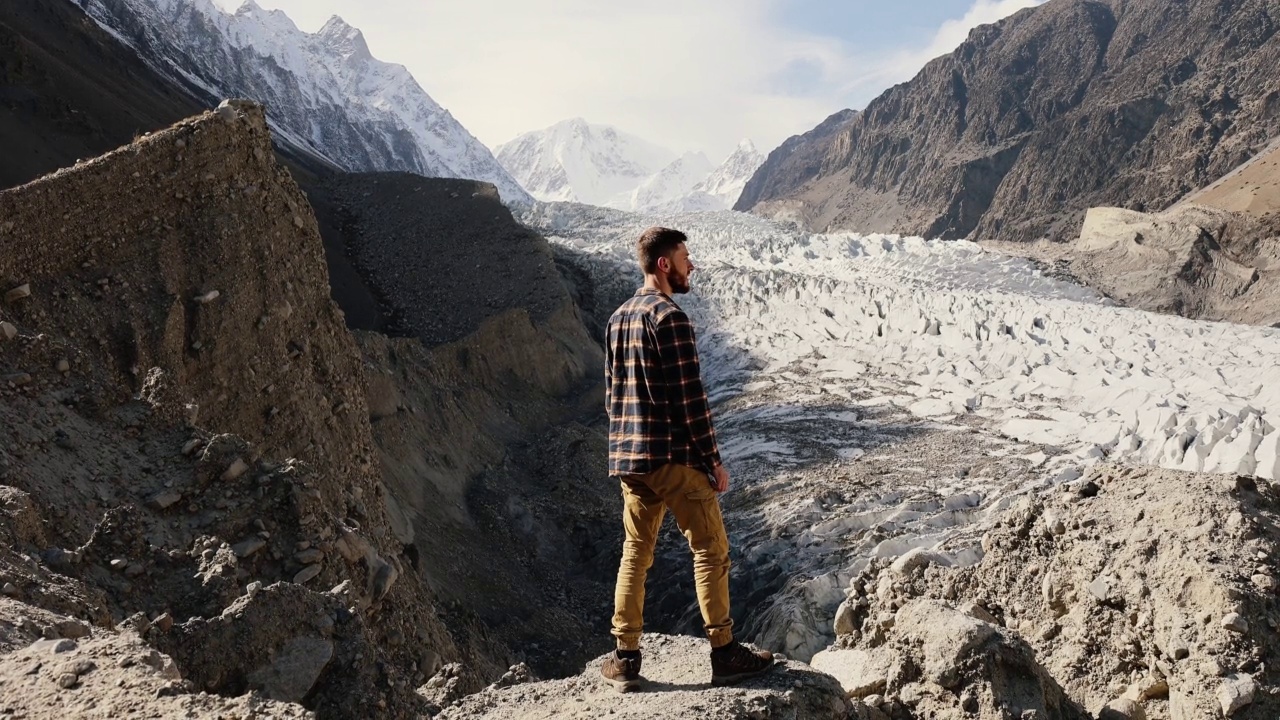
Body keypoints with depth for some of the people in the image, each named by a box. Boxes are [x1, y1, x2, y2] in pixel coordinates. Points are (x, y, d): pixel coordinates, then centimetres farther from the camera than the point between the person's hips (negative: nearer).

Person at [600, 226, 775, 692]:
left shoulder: (618, 318, 12)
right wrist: (713, 460, -9)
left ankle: (626, 659, 18)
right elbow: (690, 397, -17)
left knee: (635, 554, 14)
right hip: (673, 457, -8)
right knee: (710, 550, 5)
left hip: (627, 457, 8)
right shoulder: (671, 318, -14)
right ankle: (725, 655, 13)